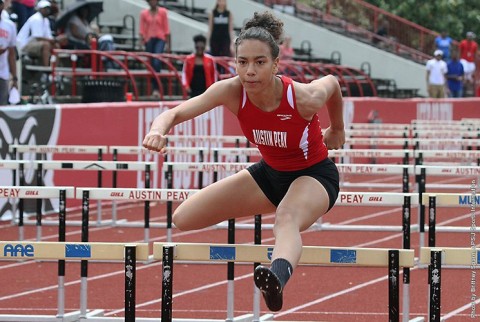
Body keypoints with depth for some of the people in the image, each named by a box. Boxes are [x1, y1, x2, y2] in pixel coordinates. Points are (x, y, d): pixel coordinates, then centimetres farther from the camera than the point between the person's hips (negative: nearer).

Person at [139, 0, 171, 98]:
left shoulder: (162, 12, 3)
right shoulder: (144, 13, 6)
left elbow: (166, 28, 4)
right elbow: (142, 30, 6)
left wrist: (168, 44, 1)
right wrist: (142, 42, -4)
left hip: (160, 39, -2)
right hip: (149, 40, 2)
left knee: (157, 63, -20)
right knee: (151, 65, 5)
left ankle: (156, 89, -21)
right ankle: (155, 88, 14)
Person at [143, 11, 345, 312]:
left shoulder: (302, 98, -29)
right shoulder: (231, 92, -22)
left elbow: (332, 82, -6)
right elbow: (176, 113, -22)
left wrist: (337, 130, 13)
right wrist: (158, 130, -47)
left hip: (315, 175, -6)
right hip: (270, 172, 6)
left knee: (287, 217, -44)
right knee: (184, 219, 2)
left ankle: (278, 278, -76)